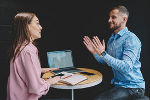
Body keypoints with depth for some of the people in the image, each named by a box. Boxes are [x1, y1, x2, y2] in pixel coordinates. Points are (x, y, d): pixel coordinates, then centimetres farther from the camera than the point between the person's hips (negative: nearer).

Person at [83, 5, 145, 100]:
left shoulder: (131, 39, -18)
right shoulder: (112, 39, 9)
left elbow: (126, 67, -28)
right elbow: (106, 62, 13)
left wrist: (103, 54, -30)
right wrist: (94, 52, -1)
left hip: (132, 87, -7)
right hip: (117, 84, 8)